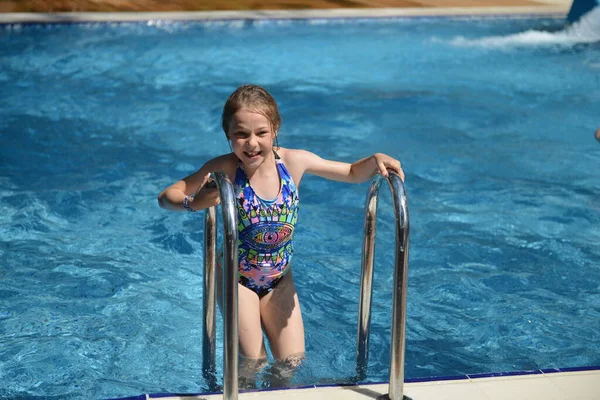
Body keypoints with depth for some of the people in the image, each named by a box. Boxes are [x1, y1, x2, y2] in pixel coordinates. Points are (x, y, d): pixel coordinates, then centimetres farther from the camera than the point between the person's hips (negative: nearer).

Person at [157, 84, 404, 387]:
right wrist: (194, 203, -45)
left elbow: (353, 173, 1)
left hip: (279, 280, 3)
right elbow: (166, 196, -24)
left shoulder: (294, 161, -13)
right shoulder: (224, 169, -24)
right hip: (236, 279, -3)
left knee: (292, 362, 3)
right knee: (252, 362, -7)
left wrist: (375, 161, -20)